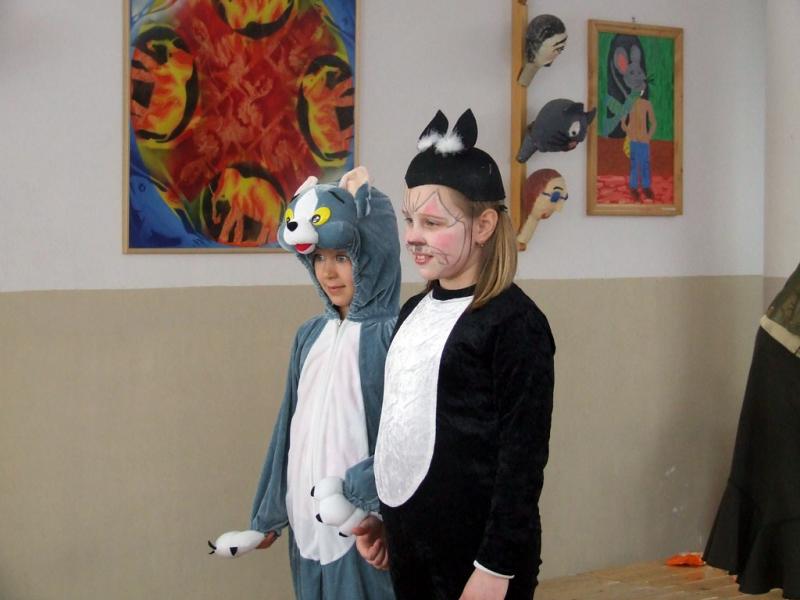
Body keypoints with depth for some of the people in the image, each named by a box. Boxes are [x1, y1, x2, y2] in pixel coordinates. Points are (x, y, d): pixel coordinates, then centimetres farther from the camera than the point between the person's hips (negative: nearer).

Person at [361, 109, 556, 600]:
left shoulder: (514, 323, -13)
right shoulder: (415, 311, 9)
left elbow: (524, 458, -16)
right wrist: (380, 514, 19)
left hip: (476, 556, -7)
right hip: (409, 545, 7)